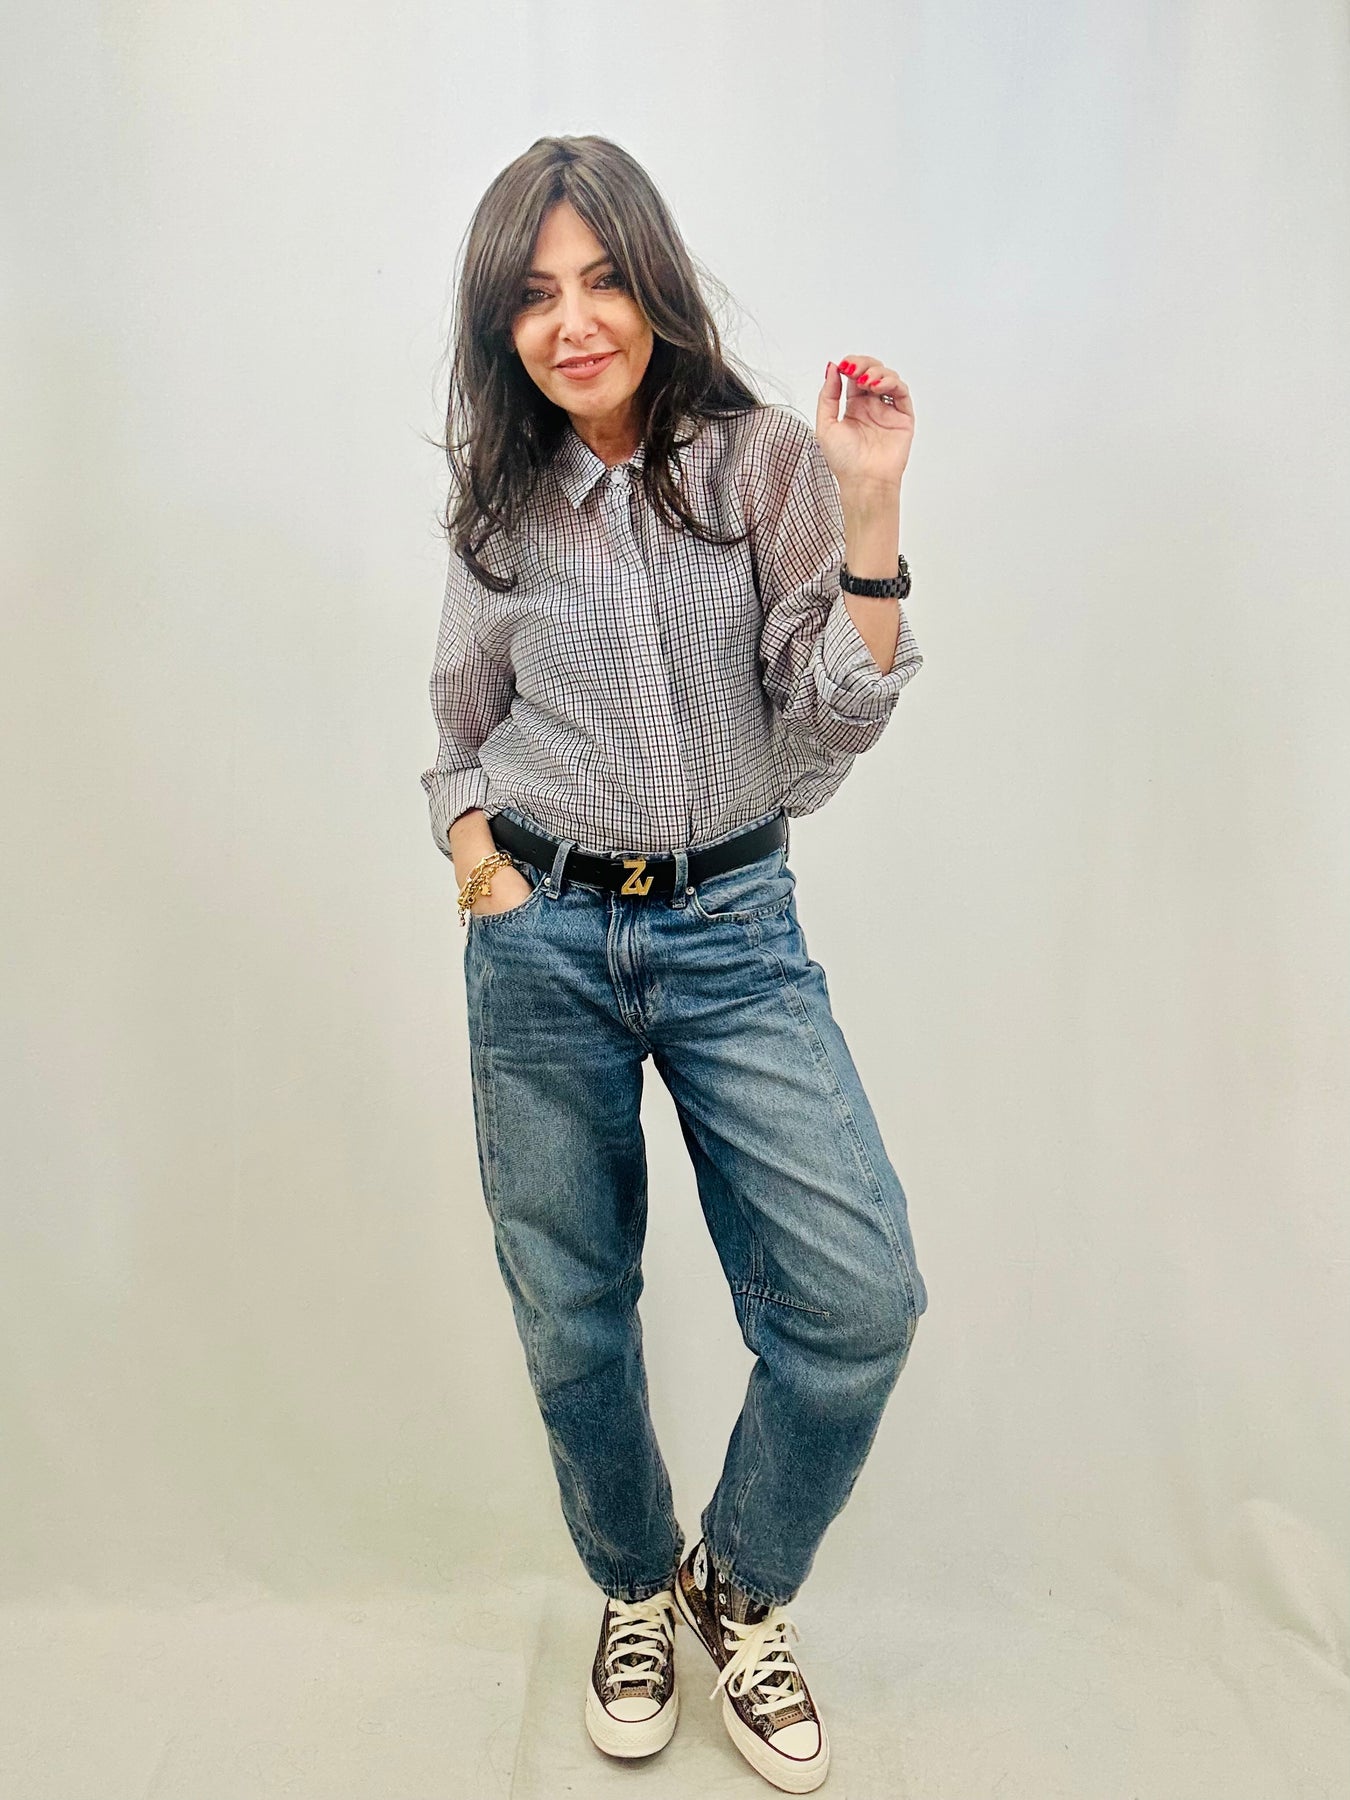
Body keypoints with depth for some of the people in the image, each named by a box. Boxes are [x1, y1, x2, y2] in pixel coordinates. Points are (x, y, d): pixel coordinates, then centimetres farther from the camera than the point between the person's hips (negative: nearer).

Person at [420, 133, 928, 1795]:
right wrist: (474, 852, -1)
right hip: (541, 938, 2)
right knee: (571, 1321, 10)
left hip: (732, 927, -1)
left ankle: (742, 1584, 19)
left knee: (861, 1295, -12)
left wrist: (870, 514, -16)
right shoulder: (499, 508, 7)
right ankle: (638, 1589, 39)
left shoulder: (765, 462, -1)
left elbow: (828, 735, -7)